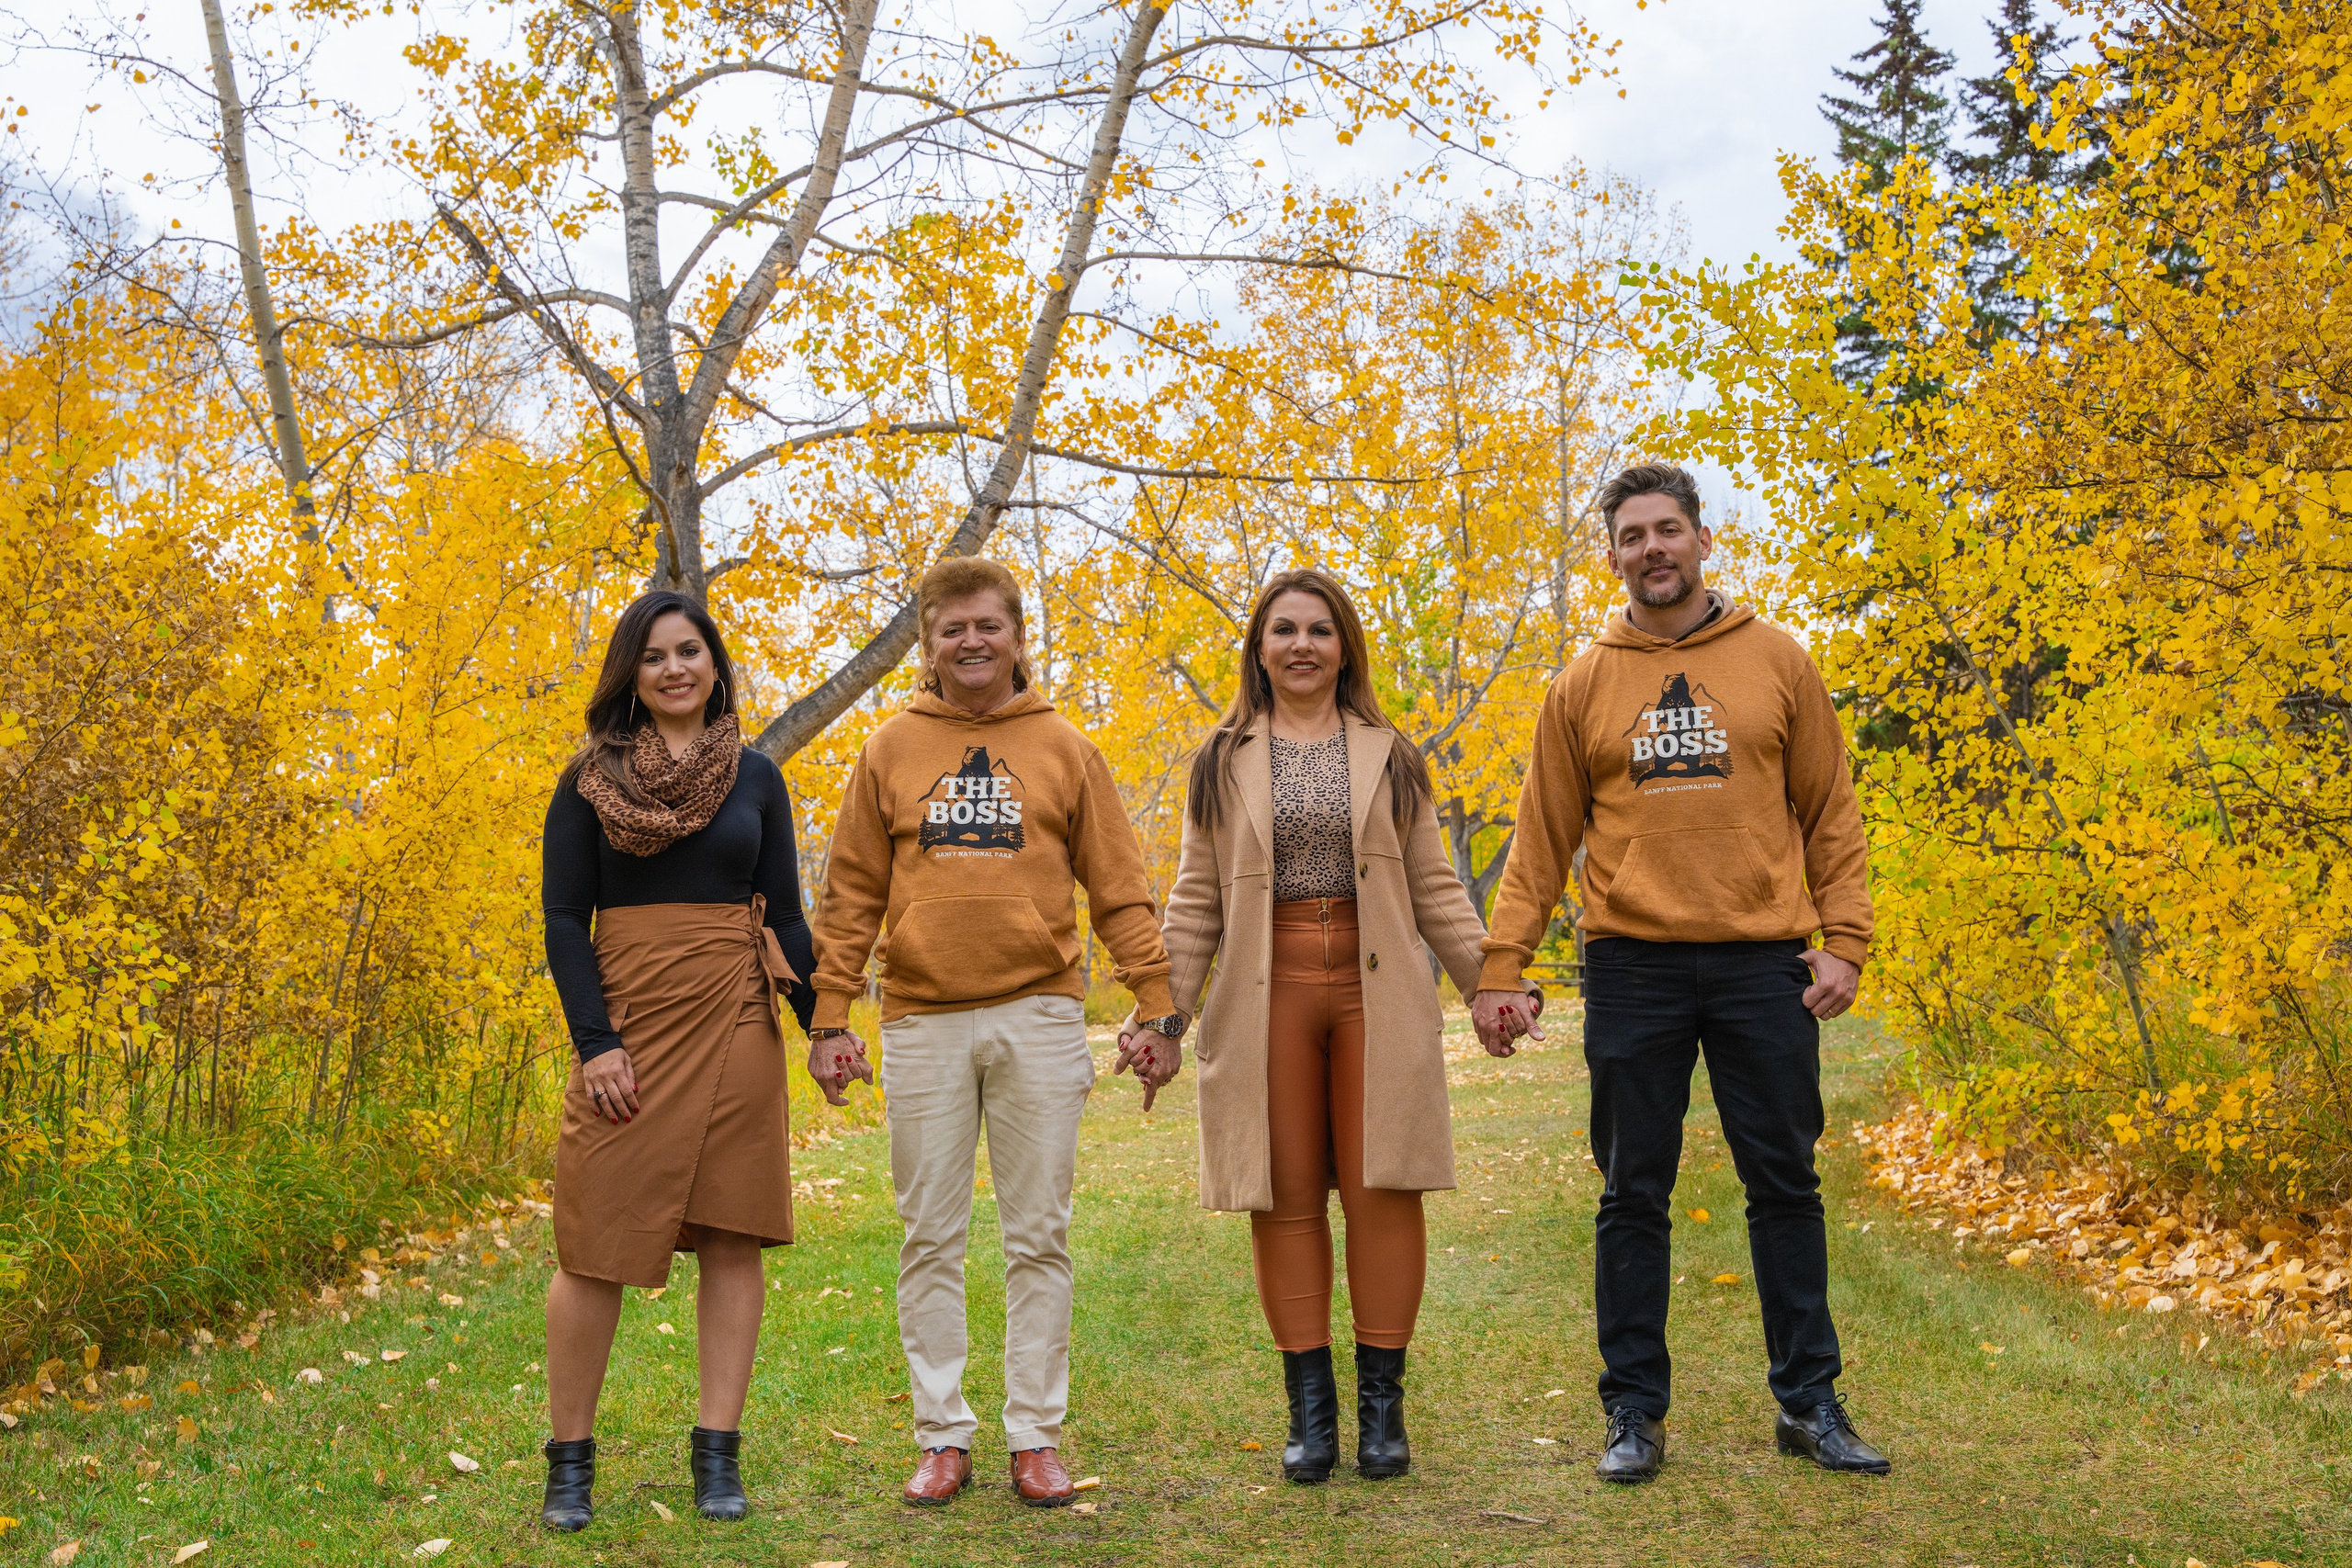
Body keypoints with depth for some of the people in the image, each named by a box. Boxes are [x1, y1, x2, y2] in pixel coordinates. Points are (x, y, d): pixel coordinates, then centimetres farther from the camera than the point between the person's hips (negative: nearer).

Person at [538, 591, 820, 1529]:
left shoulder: (756, 779, 9)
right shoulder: (591, 781, 3)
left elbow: (786, 915, 11)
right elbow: (564, 919, -1)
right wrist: (594, 1044, -10)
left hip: (736, 1025, 2)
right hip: (629, 1020, -2)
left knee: (732, 1236, 3)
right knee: (598, 1243, -1)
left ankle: (717, 1456, 13)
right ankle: (569, 1458, 14)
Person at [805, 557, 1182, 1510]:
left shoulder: (1063, 748, 7)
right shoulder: (891, 750, 8)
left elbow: (1119, 888, 6)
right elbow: (851, 896, 8)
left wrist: (1155, 1004, -2)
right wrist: (830, 1018, 1)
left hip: (1038, 1015, 0)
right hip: (923, 1021, 1)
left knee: (1039, 1236, 4)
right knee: (931, 1238, 6)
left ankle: (1036, 1435, 14)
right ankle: (943, 1437, 16)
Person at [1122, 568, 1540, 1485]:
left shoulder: (1390, 757, 12)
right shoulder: (1223, 762, 10)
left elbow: (1435, 889, 11)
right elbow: (1195, 902, 8)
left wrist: (1490, 983, 1)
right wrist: (1163, 1016, 1)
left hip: (1375, 988, 0)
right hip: (1266, 992, 0)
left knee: (1382, 1188, -1)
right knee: (1287, 1197, 2)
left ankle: (1382, 1401, 10)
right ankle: (1310, 1405, 11)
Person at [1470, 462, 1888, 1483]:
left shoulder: (1776, 662, 6)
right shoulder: (1583, 686, 6)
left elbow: (1830, 815, 7)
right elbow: (1541, 840, 6)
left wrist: (1844, 940, -3)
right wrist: (1500, 966, -1)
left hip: (1763, 963, 0)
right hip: (1633, 967, 0)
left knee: (1785, 1185, 7)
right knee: (1633, 1197, 5)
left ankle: (1809, 1400, 21)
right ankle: (1634, 1413, 16)